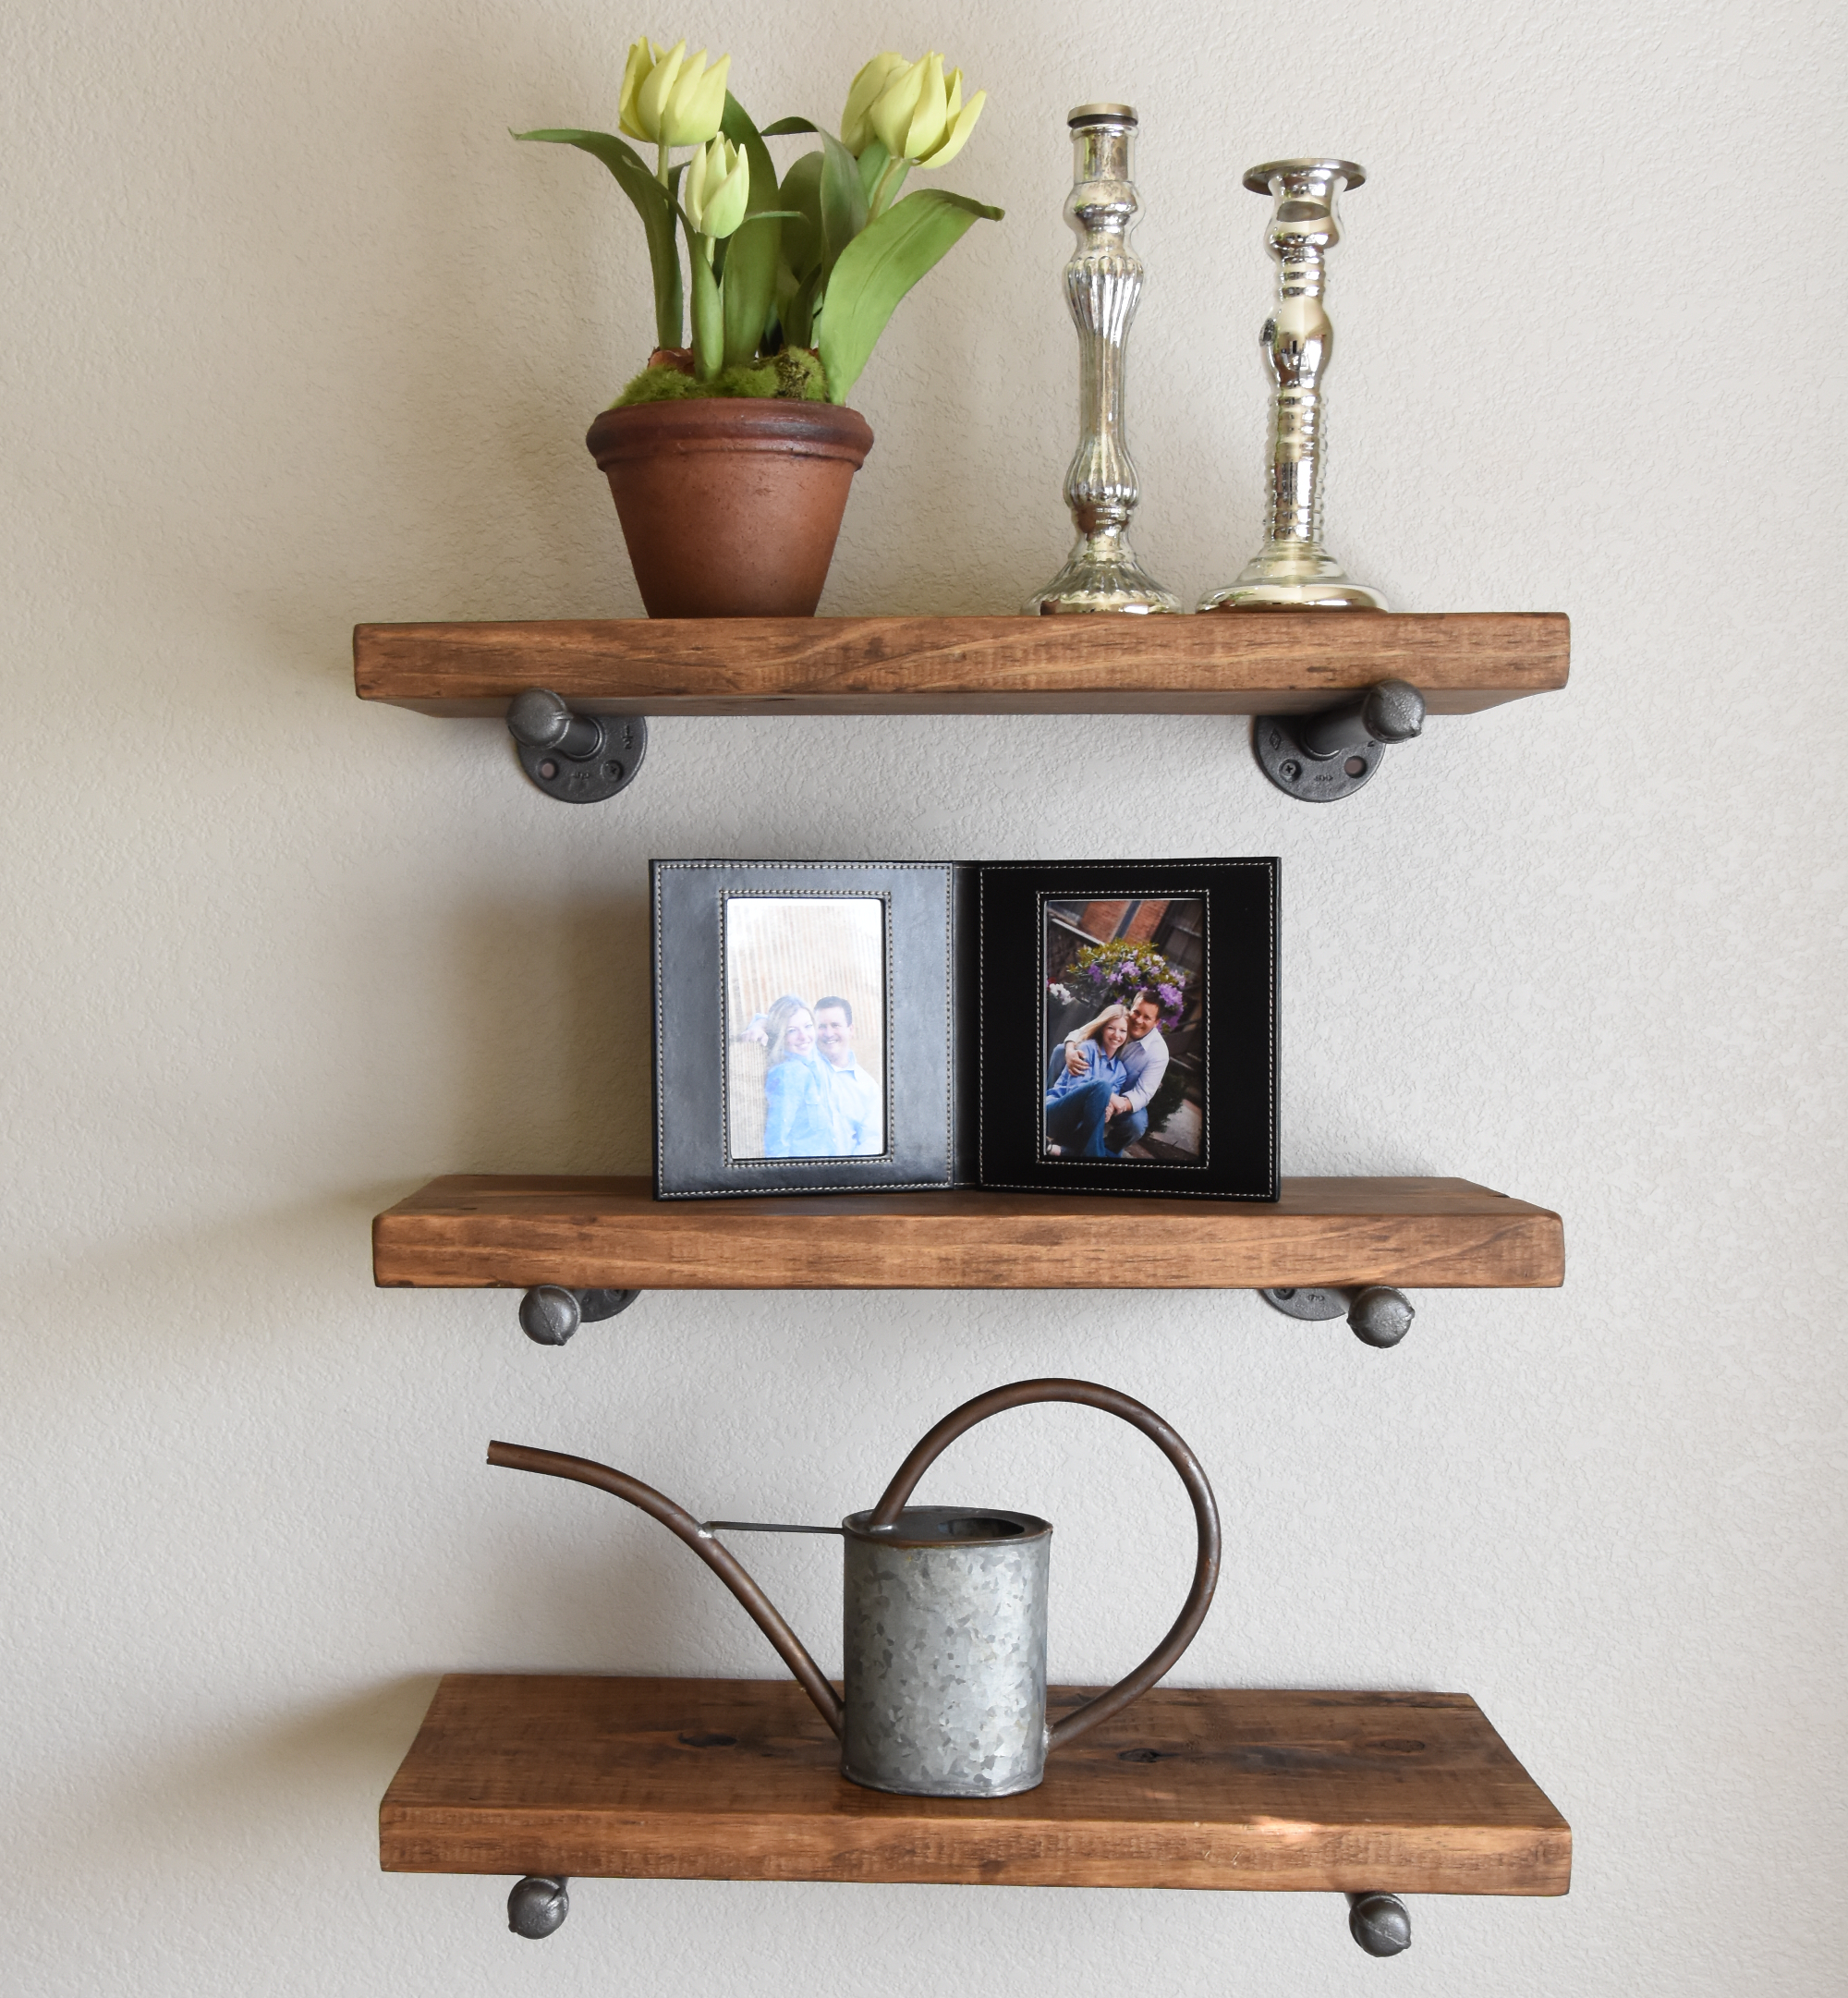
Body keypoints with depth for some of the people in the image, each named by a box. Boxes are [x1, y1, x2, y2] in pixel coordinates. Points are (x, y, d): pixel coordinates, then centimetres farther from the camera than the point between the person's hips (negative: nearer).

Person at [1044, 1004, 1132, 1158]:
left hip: (1074, 1130, 5)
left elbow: (1108, 1103, 4)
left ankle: (1057, 1149, -12)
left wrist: (1109, 1109, -21)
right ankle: (1092, 1154, -27)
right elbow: (1074, 1089, -14)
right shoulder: (1088, 1048, -2)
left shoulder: (1120, 1070, 13)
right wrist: (1113, 1098, -21)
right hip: (1055, 1114, -5)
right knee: (1101, 1085, -31)